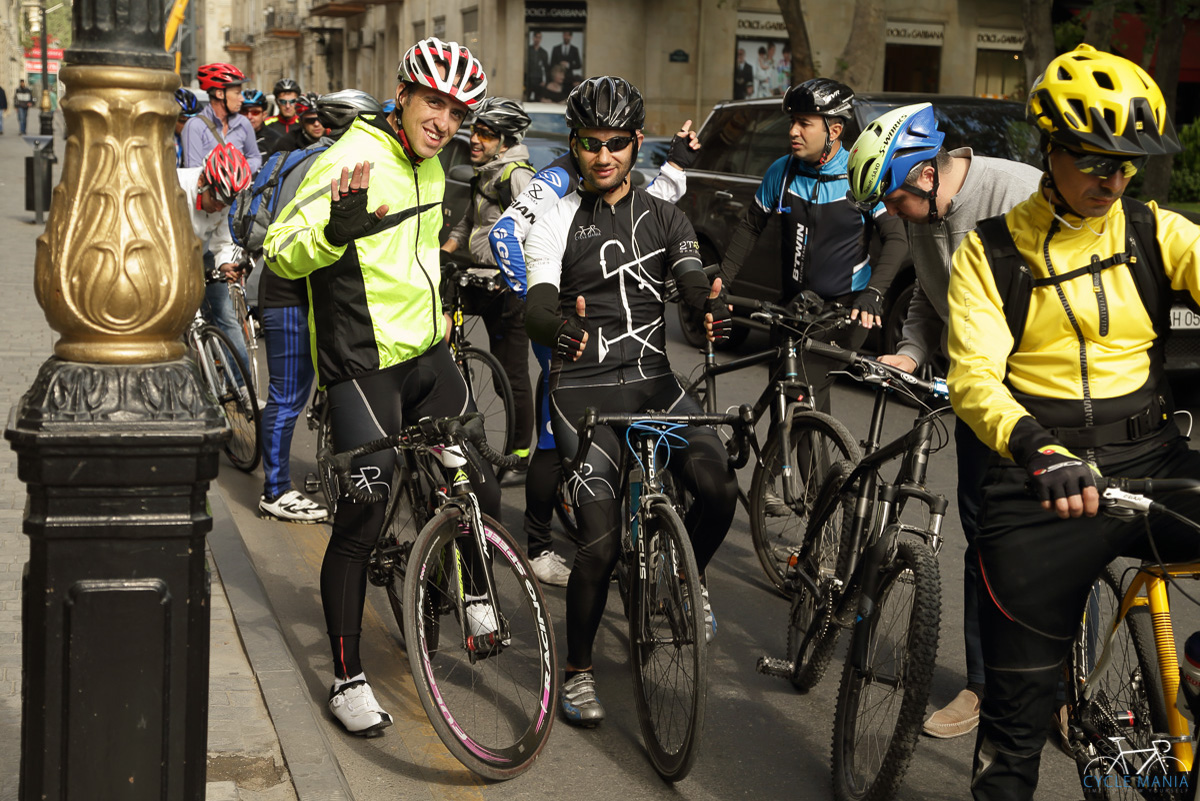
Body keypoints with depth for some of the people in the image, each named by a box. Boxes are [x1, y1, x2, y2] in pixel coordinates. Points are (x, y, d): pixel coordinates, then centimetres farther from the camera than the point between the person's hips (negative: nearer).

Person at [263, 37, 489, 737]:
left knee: (483, 487, 8)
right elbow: (282, 256, -21)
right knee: (362, 523, -5)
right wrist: (339, 226, -37)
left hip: (429, 355, 8)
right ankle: (349, 680, 8)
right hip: (365, 368, -8)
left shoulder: (431, 166, 11)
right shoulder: (352, 160, -15)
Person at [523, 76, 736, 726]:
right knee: (601, 541, -12)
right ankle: (578, 672, 10)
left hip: (653, 380, 3)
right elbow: (536, 306, -12)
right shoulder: (555, 225, 3)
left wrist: (712, 304, -31)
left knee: (719, 488, -22)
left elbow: (692, 279, -5)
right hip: (583, 390, -3)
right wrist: (558, 326, -38)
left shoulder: (663, 218, 12)